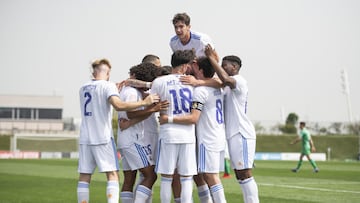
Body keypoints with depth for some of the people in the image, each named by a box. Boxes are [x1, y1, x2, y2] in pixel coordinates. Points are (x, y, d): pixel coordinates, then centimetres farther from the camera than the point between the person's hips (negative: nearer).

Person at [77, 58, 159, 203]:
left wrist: (117, 87, 23)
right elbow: (118, 105, -21)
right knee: (112, 175, -4)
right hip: (103, 137, -5)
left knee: (84, 176, 6)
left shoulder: (83, 88, 14)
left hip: (85, 138, 5)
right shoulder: (108, 85, -4)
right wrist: (144, 102, -21)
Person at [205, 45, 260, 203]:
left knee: (245, 174, -11)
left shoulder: (239, 81, -9)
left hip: (241, 133, -10)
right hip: (233, 134, 10)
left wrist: (212, 58, -23)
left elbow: (225, 79, -29)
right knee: (240, 175, 10)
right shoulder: (228, 87, 21)